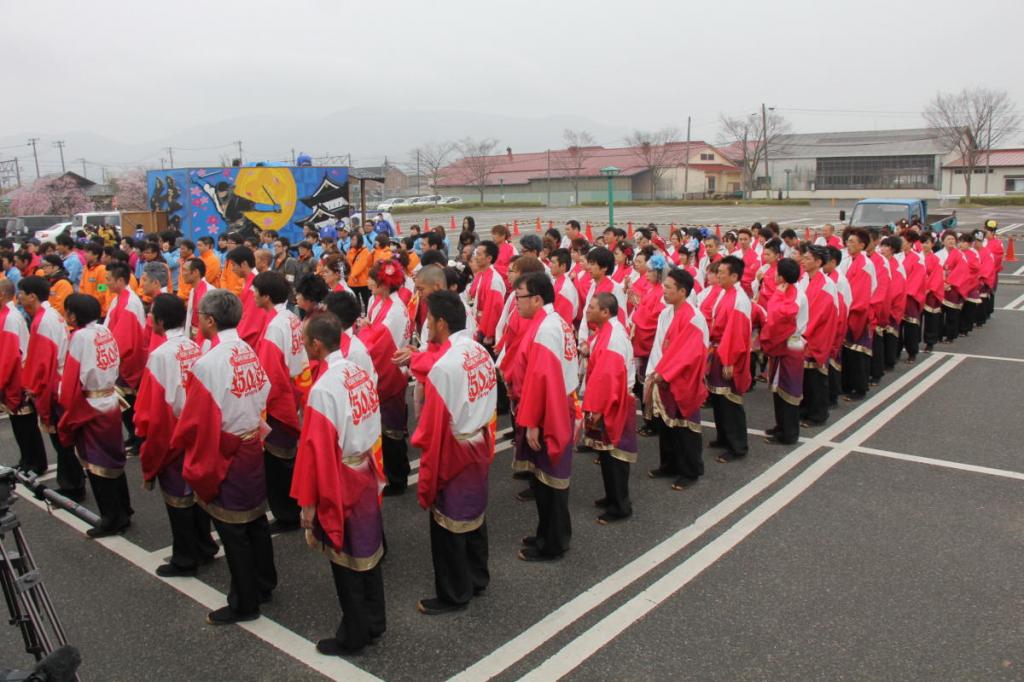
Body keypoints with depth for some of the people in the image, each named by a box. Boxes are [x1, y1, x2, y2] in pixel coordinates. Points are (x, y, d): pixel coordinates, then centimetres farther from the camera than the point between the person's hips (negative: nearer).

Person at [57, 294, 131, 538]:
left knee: (97, 465, 4)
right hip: (111, 404, 7)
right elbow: (115, 370, 5)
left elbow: (73, 382, -15)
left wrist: (67, 420, -7)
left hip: (91, 409, -7)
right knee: (113, 461, 16)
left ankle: (111, 519, 12)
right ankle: (122, 513, 26)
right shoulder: (106, 332, 5)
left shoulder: (80, 337, -16)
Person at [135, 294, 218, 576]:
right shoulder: (196, 348, -3)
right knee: (197, 491, 19)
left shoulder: (161, 355, -19)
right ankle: (204, 548, 33)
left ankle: (185, 560, 22)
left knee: (178, 498, 8)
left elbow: (155, 411, -17)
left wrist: (149, 462, -8)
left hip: (172, 439, -6)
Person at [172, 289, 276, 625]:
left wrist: (194, 466, -4)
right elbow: (265, 398, 5)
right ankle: (264, 585, 36)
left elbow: (197, 423, -17)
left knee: (233, 532, 6)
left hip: (224, 457, -7)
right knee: (255, 520, 20)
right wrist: (252, 428, 12)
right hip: (252, 450, 7)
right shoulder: (249, 352, 1)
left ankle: (244, 604, 19)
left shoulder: (208, 363, -21)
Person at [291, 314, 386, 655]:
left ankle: (353, 637, 25)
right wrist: (366, 458, 16)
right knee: (367, 551, 19)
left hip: (340, 482, -7)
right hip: (366, 473, 7)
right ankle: (374, 623, 35)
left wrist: (308, 506, -12)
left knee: (345, 561, 9)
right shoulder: (360, 372, -2)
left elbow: (316, 452, -20)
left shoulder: (323, 389, -23)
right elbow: (374, 428, 5)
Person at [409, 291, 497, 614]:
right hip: (479, 445, 8)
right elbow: (489, 405, 5)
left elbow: (434, 428, -21)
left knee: (447, 525, 8)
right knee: (474, 513, 22)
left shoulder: (443, 366, -24)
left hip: (453, 454, -8)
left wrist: (426, 479, -12)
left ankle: (453, 595, 23)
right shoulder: (481, 352, -1)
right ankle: (477, 578, 39)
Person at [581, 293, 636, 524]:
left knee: (614, 454, 0)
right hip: (606, 402, 10)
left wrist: (596, 408, -23)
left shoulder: (613, 336, -23)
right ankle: (613, 496, 31)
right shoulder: (606, 331, 8)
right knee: (607, 452, 18)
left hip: (613, 404, -10)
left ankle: (620, 506, 11)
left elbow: (608, 375, -27)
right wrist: (594, 404, 15)